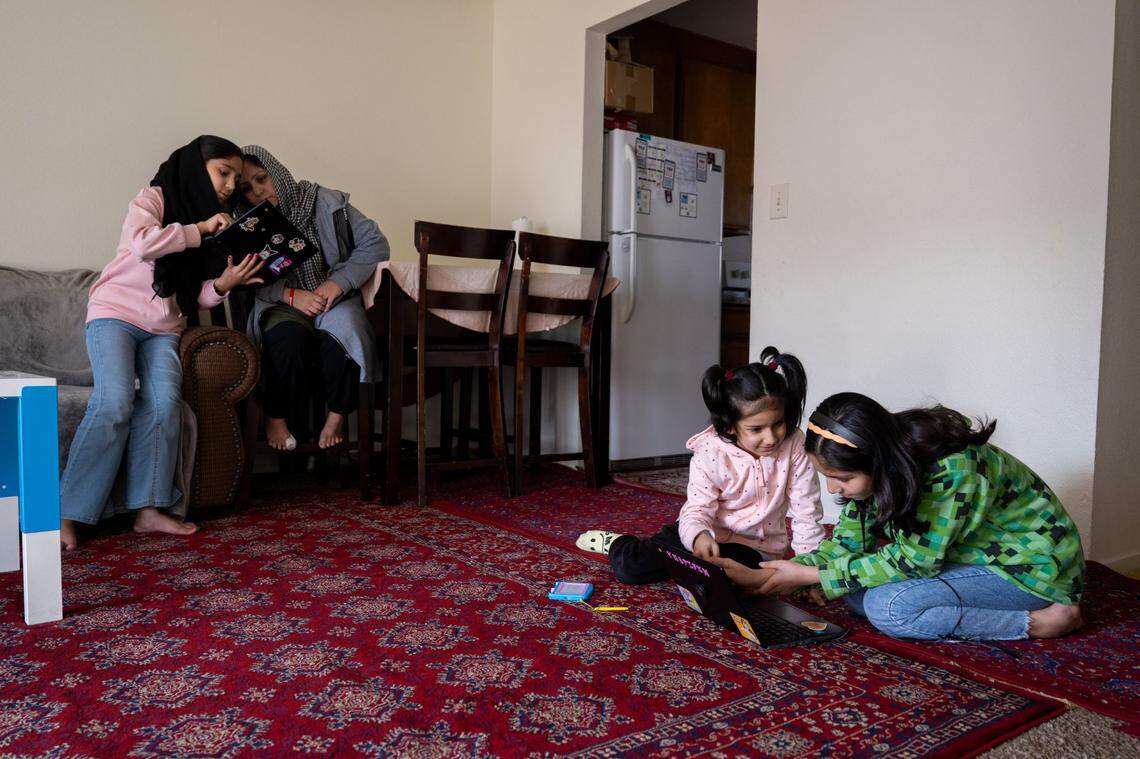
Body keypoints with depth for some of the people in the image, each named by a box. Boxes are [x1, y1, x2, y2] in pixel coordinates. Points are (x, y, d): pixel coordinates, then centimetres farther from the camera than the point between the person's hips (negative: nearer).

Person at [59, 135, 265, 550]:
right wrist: (197, 230, -15)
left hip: (164, 328, 5)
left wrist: (222, 284, -11)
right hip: (116, 312, -5)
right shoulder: (154, 198, -1)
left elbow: (196, 296, 10)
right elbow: (142, 244, -24)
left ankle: (147, 509, -21)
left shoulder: (215, 222, 16)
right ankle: (67, 514, -19)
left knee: (164, 402, -22)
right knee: (115, 403, -24)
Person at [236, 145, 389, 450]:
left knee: (342, 331, -35)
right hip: (282, 304, 1)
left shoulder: (326, 202, -1)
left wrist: (339, 282, -15)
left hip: (334, 299, 0)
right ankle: (276, 417, -12)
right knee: (290, 336, -35)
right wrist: (292, 295, -22)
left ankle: (336, 416, -14)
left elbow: (375, 243, -3)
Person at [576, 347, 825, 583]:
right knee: (628, 567, -13)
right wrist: (698, 536, -44)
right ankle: (616, 543, 24)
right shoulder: (710, 454, -19)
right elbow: (698, 510, -20)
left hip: (753, 546, 1)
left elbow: (806, 512, -11)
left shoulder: (794, 445, -16)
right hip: (708, 533, 0)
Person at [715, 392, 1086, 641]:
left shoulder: (952, 470, -35)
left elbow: (914, 560, -27)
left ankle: (1040, 621, -14)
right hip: (971, 554, 8)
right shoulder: (880, 466, -12)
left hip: (1035, 564, -8)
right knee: (857, 583, -11)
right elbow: (848, 544, -6)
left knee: (888, 605, -26)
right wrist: (765, 576, -20)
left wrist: (811, 575, -25)